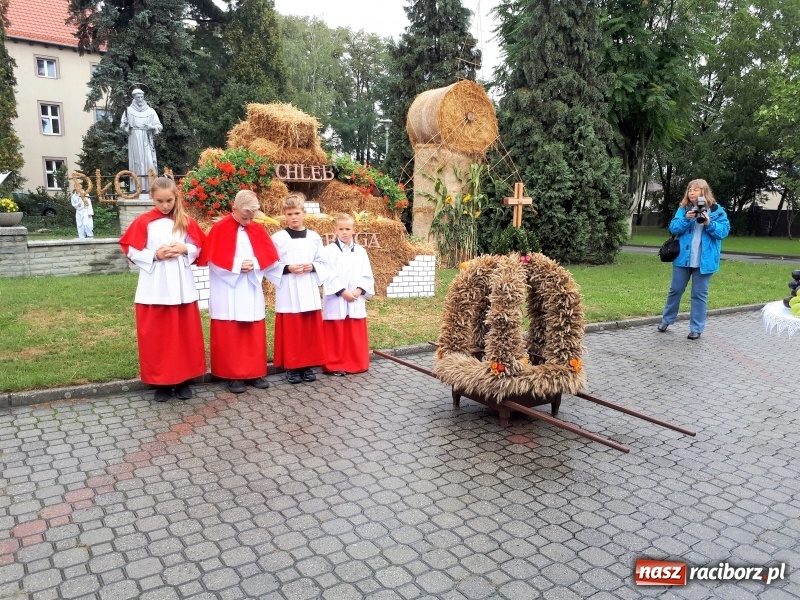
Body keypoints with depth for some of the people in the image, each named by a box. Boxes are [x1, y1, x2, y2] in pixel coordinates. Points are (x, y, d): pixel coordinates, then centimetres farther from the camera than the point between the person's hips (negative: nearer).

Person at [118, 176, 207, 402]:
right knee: (156, 335, 3)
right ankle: (161, 382, 15)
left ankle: (183, 380, 18)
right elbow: (132, 252, -1)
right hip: (154, 288, -2)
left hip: (181, 286, 2)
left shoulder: (186, 221, 4)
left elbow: (198, 247, 9)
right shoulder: (143, 222, -2)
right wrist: (155, 256, -15)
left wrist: (184, 250, -10)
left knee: (184, 333, 6)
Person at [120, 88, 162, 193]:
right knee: (137, 162, -5)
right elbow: (123, 126, 6)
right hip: (134, 140, -1)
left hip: (147, 141, 1)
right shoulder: (129, 110, 8)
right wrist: (125, 124, -16)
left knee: (149, 163, -8)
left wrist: (151, 127, -13)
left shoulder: (150, 111, 9)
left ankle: (151, 186, -8)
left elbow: (159, 126, 6)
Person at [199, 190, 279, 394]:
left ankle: (255, 373, 16)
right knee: (229, 334, 1)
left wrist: (254, 263, -14)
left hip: (251, 290, 4)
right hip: (228, 292, -4)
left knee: (254, 333, 7)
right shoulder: (219, 229, -5)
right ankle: (232, 376, 8)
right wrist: (238, 264, -17)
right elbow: (213, 259, -12)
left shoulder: (258, 229, 8)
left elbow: (270, 255, 3)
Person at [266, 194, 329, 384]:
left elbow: (323, 263, 11)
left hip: (309, 291, 3)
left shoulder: (314, 237, 6)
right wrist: (287, 269, -16)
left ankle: (307, 366, 18)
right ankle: (291, 367, 11)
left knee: (311, 331, 7)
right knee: (290, 331, 0)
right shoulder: (277, 238, -3)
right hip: (288, 293, -3)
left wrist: (312, 267, -8)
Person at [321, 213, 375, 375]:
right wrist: (343, 292, -16)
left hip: (356, 301, 4)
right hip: (336, 301, -3)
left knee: (356, 335, 9)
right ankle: (336, 365, 13)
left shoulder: (360, 251, 8)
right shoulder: (329, 250, -3)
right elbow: (329, 276, -11)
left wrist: (359, 290, -10)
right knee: (336, 336, 2)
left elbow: (367, 276, 5)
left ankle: (356, 364, 20)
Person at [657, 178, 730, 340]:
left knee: (699, 294, 6)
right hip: (683, 258, 2)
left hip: (704, 260, -2)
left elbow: (724, 231, -7)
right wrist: (686, 219, -20)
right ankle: (666, 319, 28)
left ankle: (696, 328, 14)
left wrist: (709, 223, -22)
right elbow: (673, 228, -4)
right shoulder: (683, 209, 3)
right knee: (675, 290, 12)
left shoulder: (717, 210, -2)